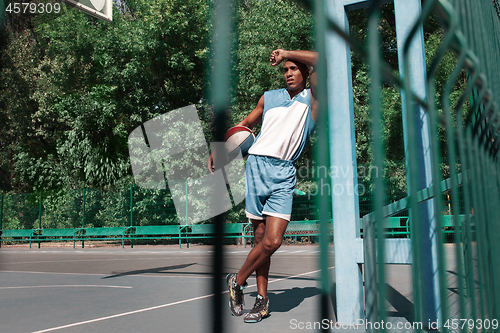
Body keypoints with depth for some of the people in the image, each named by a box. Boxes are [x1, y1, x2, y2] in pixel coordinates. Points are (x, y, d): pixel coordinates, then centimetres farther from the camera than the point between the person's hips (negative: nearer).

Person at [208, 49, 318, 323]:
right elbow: (245, 124, 28)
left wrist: (285, 53, 1)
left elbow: (319, 59, -8)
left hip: (283, 175, -2)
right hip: (256, 166, 2)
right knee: (260, 238, 2)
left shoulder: (311, 99, 8)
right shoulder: (268, 97, 18)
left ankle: (237, 280, 11)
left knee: (272, 241, -12)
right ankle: (262, 300, 15)